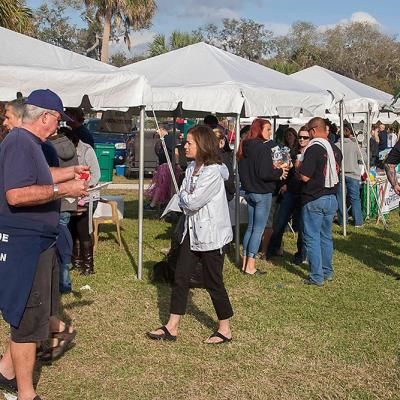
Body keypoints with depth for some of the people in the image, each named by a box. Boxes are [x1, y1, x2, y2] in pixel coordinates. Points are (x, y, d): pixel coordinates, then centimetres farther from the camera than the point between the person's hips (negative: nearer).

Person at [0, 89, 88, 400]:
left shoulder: (30, 143, 13)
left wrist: (68, 173, 24)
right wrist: (63, 190, -24)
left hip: (36, 241, 11)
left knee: (35, 312, 21)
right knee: (30, 319, 0)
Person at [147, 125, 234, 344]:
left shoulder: (213, 172, -20)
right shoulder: (191, 168, 8)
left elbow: (192, 202, -22)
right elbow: (183, 200, 9)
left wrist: (184, 196, -3)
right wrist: (186, 198, -10)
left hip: (210, 234, -8)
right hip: (192, 231, 8)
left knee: (213, 282, 3)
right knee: (181, 278, 8)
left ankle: (225, 329, 19)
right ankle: (172, 328, 16)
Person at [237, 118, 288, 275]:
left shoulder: (245, 147, 7)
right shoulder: (264, 148, -17)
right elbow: (264, 173, -23)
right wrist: (280, 172, -8)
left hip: (249, 191, 8)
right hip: (262, 193, -8)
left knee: (250, 227, 16)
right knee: (258, 229, -1)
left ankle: (245, 262, 20)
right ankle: (250, 266, 1)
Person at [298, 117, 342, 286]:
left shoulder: (313, 149, -18)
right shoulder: (335, 149, 5)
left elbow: (305, 177, -21)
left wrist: (299, 167, 0)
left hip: (314, 200, -7)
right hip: (332, 198, 7)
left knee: (312, 238, 1)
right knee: (326, 236, 17)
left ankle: (317, 277, 3)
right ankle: (327, 272, 25)